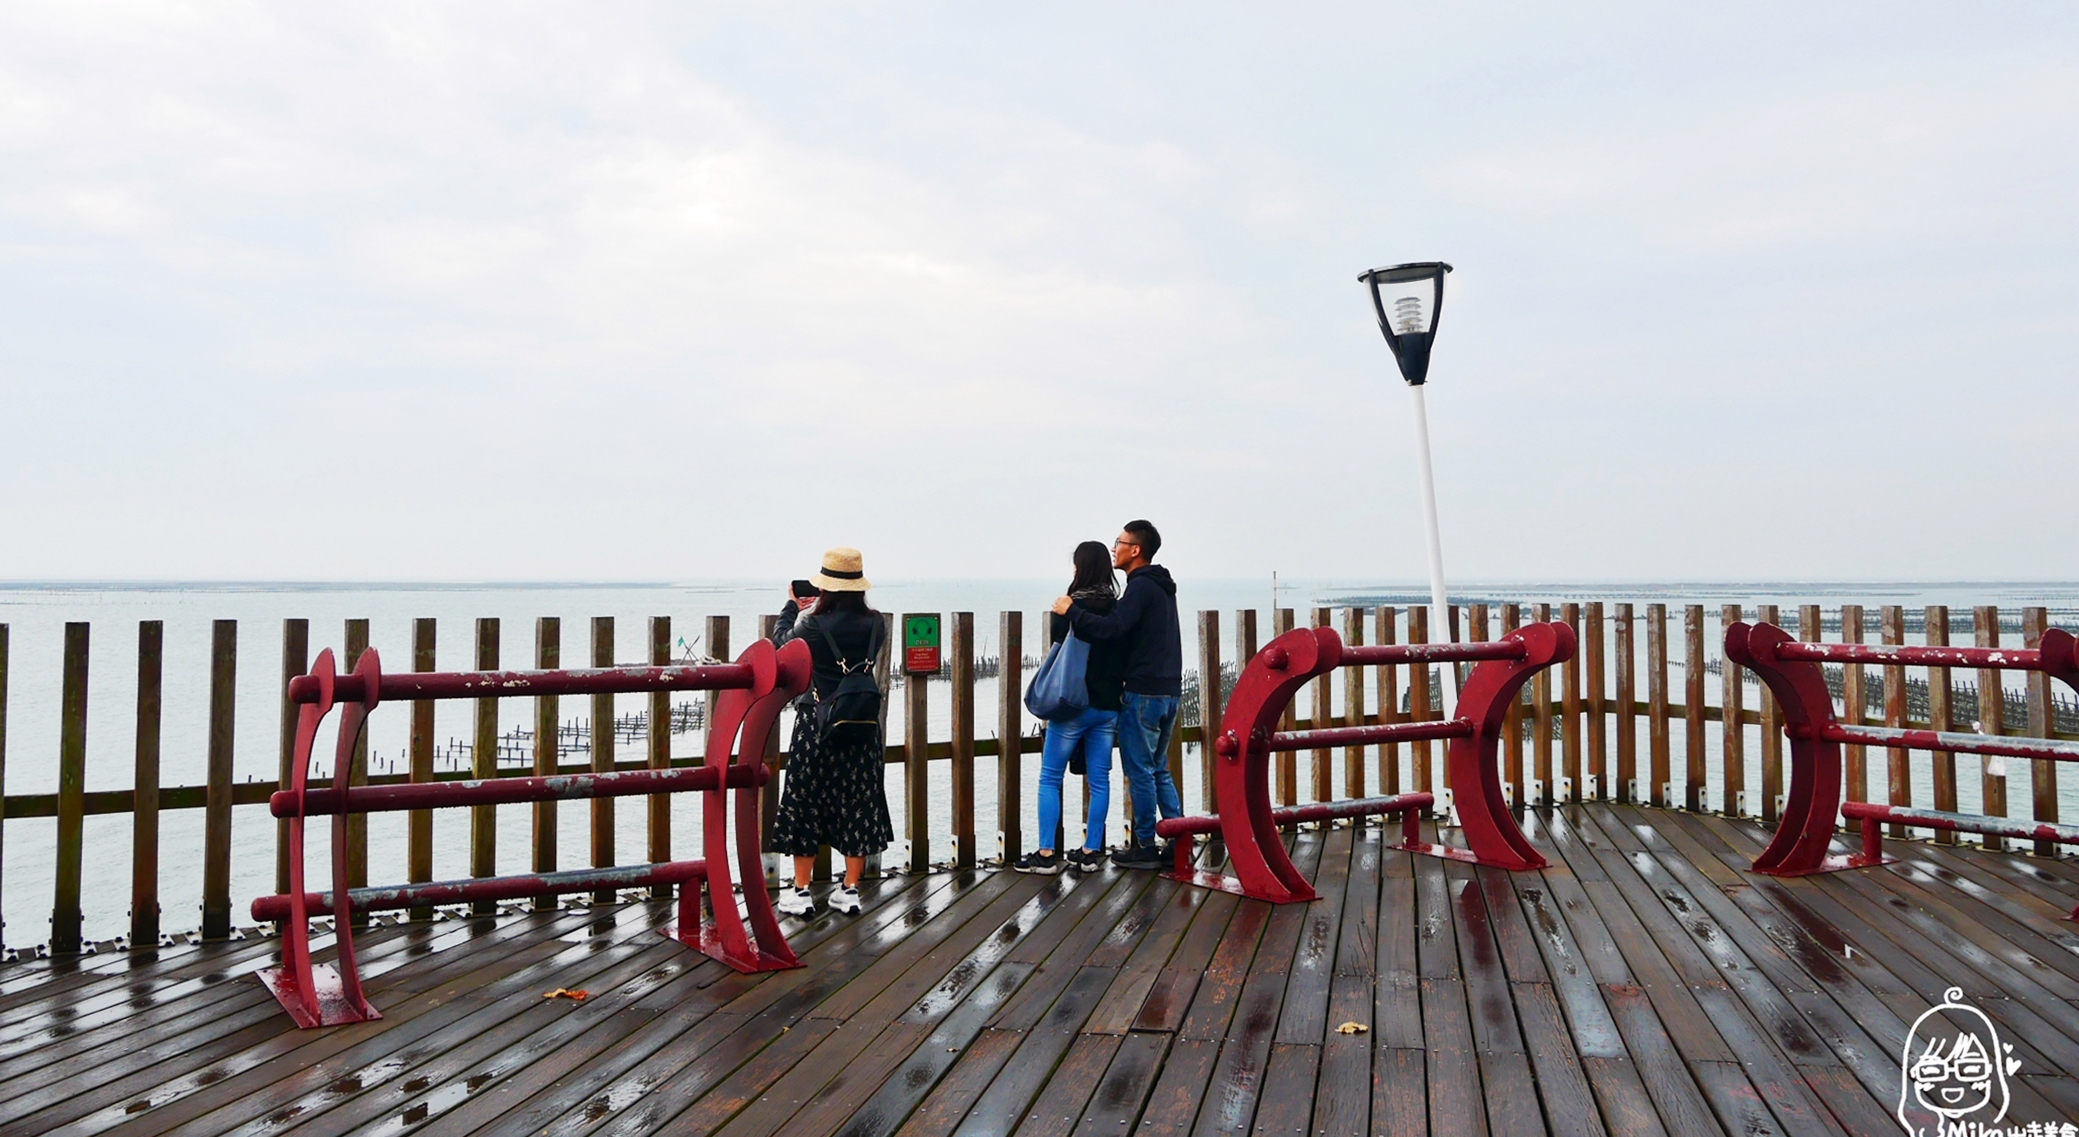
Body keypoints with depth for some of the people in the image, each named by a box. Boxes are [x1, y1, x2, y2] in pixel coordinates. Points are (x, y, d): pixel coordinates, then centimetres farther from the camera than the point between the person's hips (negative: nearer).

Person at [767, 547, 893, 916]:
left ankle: (801, 892, 13)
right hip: (863, 727, 4)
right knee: (858, 802, 11)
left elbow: (781, 641, 3)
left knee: (805, 803, 8)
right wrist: (816, 609, 21)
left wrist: (792, 605, 19)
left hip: (819, 725, -3)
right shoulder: (875, 624, -4)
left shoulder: (814, 626, -15)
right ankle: (850, 890, 15)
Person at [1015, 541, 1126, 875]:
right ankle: (1091, 851, 15)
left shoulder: (1067, 609, -11)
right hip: (1108, 707, 5)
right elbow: (1126, 660, 6)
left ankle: (1046, 854, 2)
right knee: (1099, 780, 10)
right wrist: (1115, 688, 14)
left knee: (1050, 779, 4)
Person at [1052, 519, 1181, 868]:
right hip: (1169, 691, 9)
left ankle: (1145, 847, 7)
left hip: (1143, 692, -9)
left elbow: (1112, 628, -27)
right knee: (1159, 770, 16)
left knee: (1140, 771, 0)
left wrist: (1071, 611, -16)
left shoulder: (1141, 587, -14)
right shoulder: (1162, 587, 17)